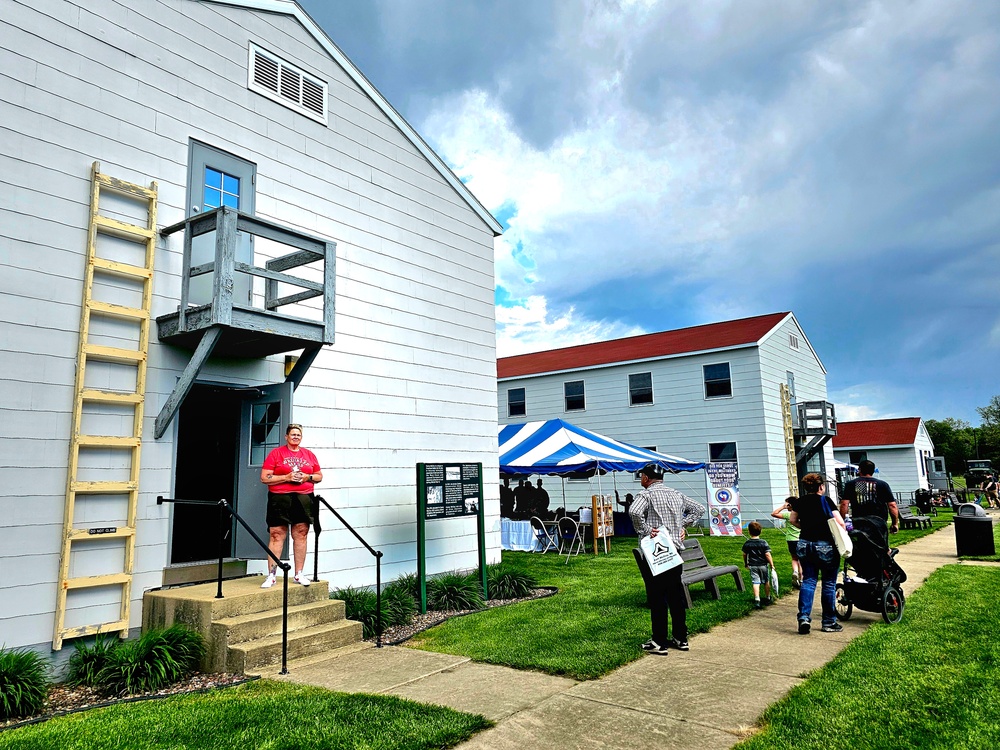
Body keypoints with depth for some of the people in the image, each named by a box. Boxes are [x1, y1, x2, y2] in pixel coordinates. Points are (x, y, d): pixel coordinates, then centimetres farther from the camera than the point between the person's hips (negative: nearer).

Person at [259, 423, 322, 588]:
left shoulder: (309, 454, 14)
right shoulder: (276, 453, 3)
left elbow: (319, 476, 18)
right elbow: (264, 477, -3)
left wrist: (307, 477, -3)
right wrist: (287, 477, -13)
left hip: (303, 499, 3)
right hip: (280, 499, -3)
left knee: (301, 535, 4)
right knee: (276, 536, -4)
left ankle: (299, 574, 12)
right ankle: (271, 575, 3)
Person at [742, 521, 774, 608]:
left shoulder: (747, 543, -3)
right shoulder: (763, 542, -12)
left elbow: (744, 554, 7)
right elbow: (767, 555, -16)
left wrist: (746, 563, 24)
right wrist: (772, 564, -5)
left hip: (752, 566, 1)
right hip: (763, 565, -1)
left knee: (755, 583, -2)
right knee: (766, 582, 18)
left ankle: (757, 600, -16)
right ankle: (767, 598, 32)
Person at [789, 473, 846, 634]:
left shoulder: (800, 502, 5)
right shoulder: (825, 501, -9)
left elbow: (792, 520, 12)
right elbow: (840, 523, -14)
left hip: (804, 545, 4)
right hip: (825, 546, -4)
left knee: (808, 581, 8)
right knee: (829, 583, 8)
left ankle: (804, 617, -6)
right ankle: (829, 622, 15)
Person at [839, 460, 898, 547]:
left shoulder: (850, 484, 7)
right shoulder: (882, 485, 7)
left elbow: (844, 504, -2)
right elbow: (892, 505, 2)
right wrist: (895, 523, 10)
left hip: (857, 524, 1)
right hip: (878, 522, 0)